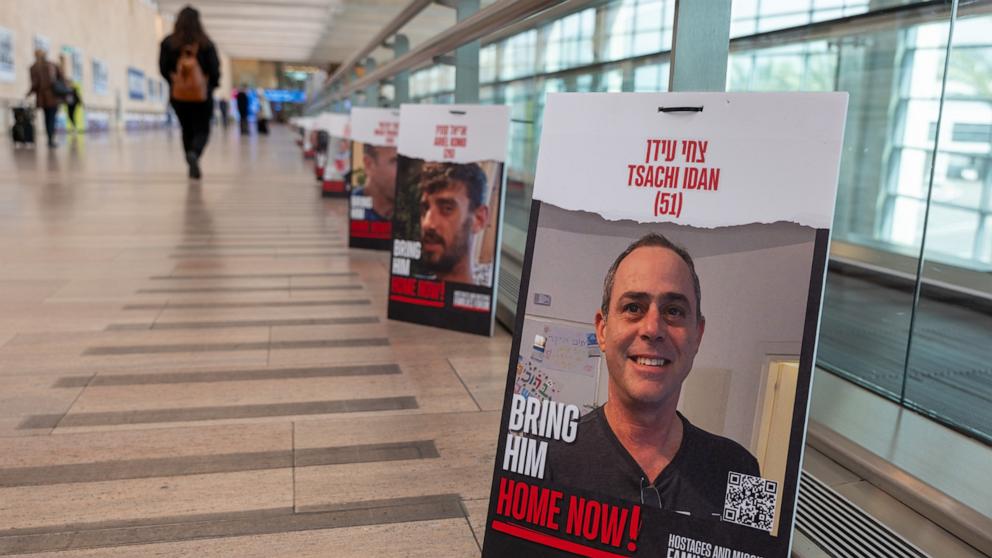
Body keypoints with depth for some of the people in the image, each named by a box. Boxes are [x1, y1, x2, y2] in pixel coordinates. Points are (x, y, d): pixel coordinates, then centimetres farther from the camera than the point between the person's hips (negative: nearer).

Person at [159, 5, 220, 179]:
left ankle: (193, 166, 17)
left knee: (187, 130, 17)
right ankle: (194, 153, -26)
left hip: (178, 95, 2)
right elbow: (214, 69, -8)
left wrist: (174, 81, 16)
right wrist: (211, 86, 10)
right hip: (202, 95, -2)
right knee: (202, 130, 5)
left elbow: (163, 68, -2)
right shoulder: (206, 43, -6)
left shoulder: (168, 43, -1)